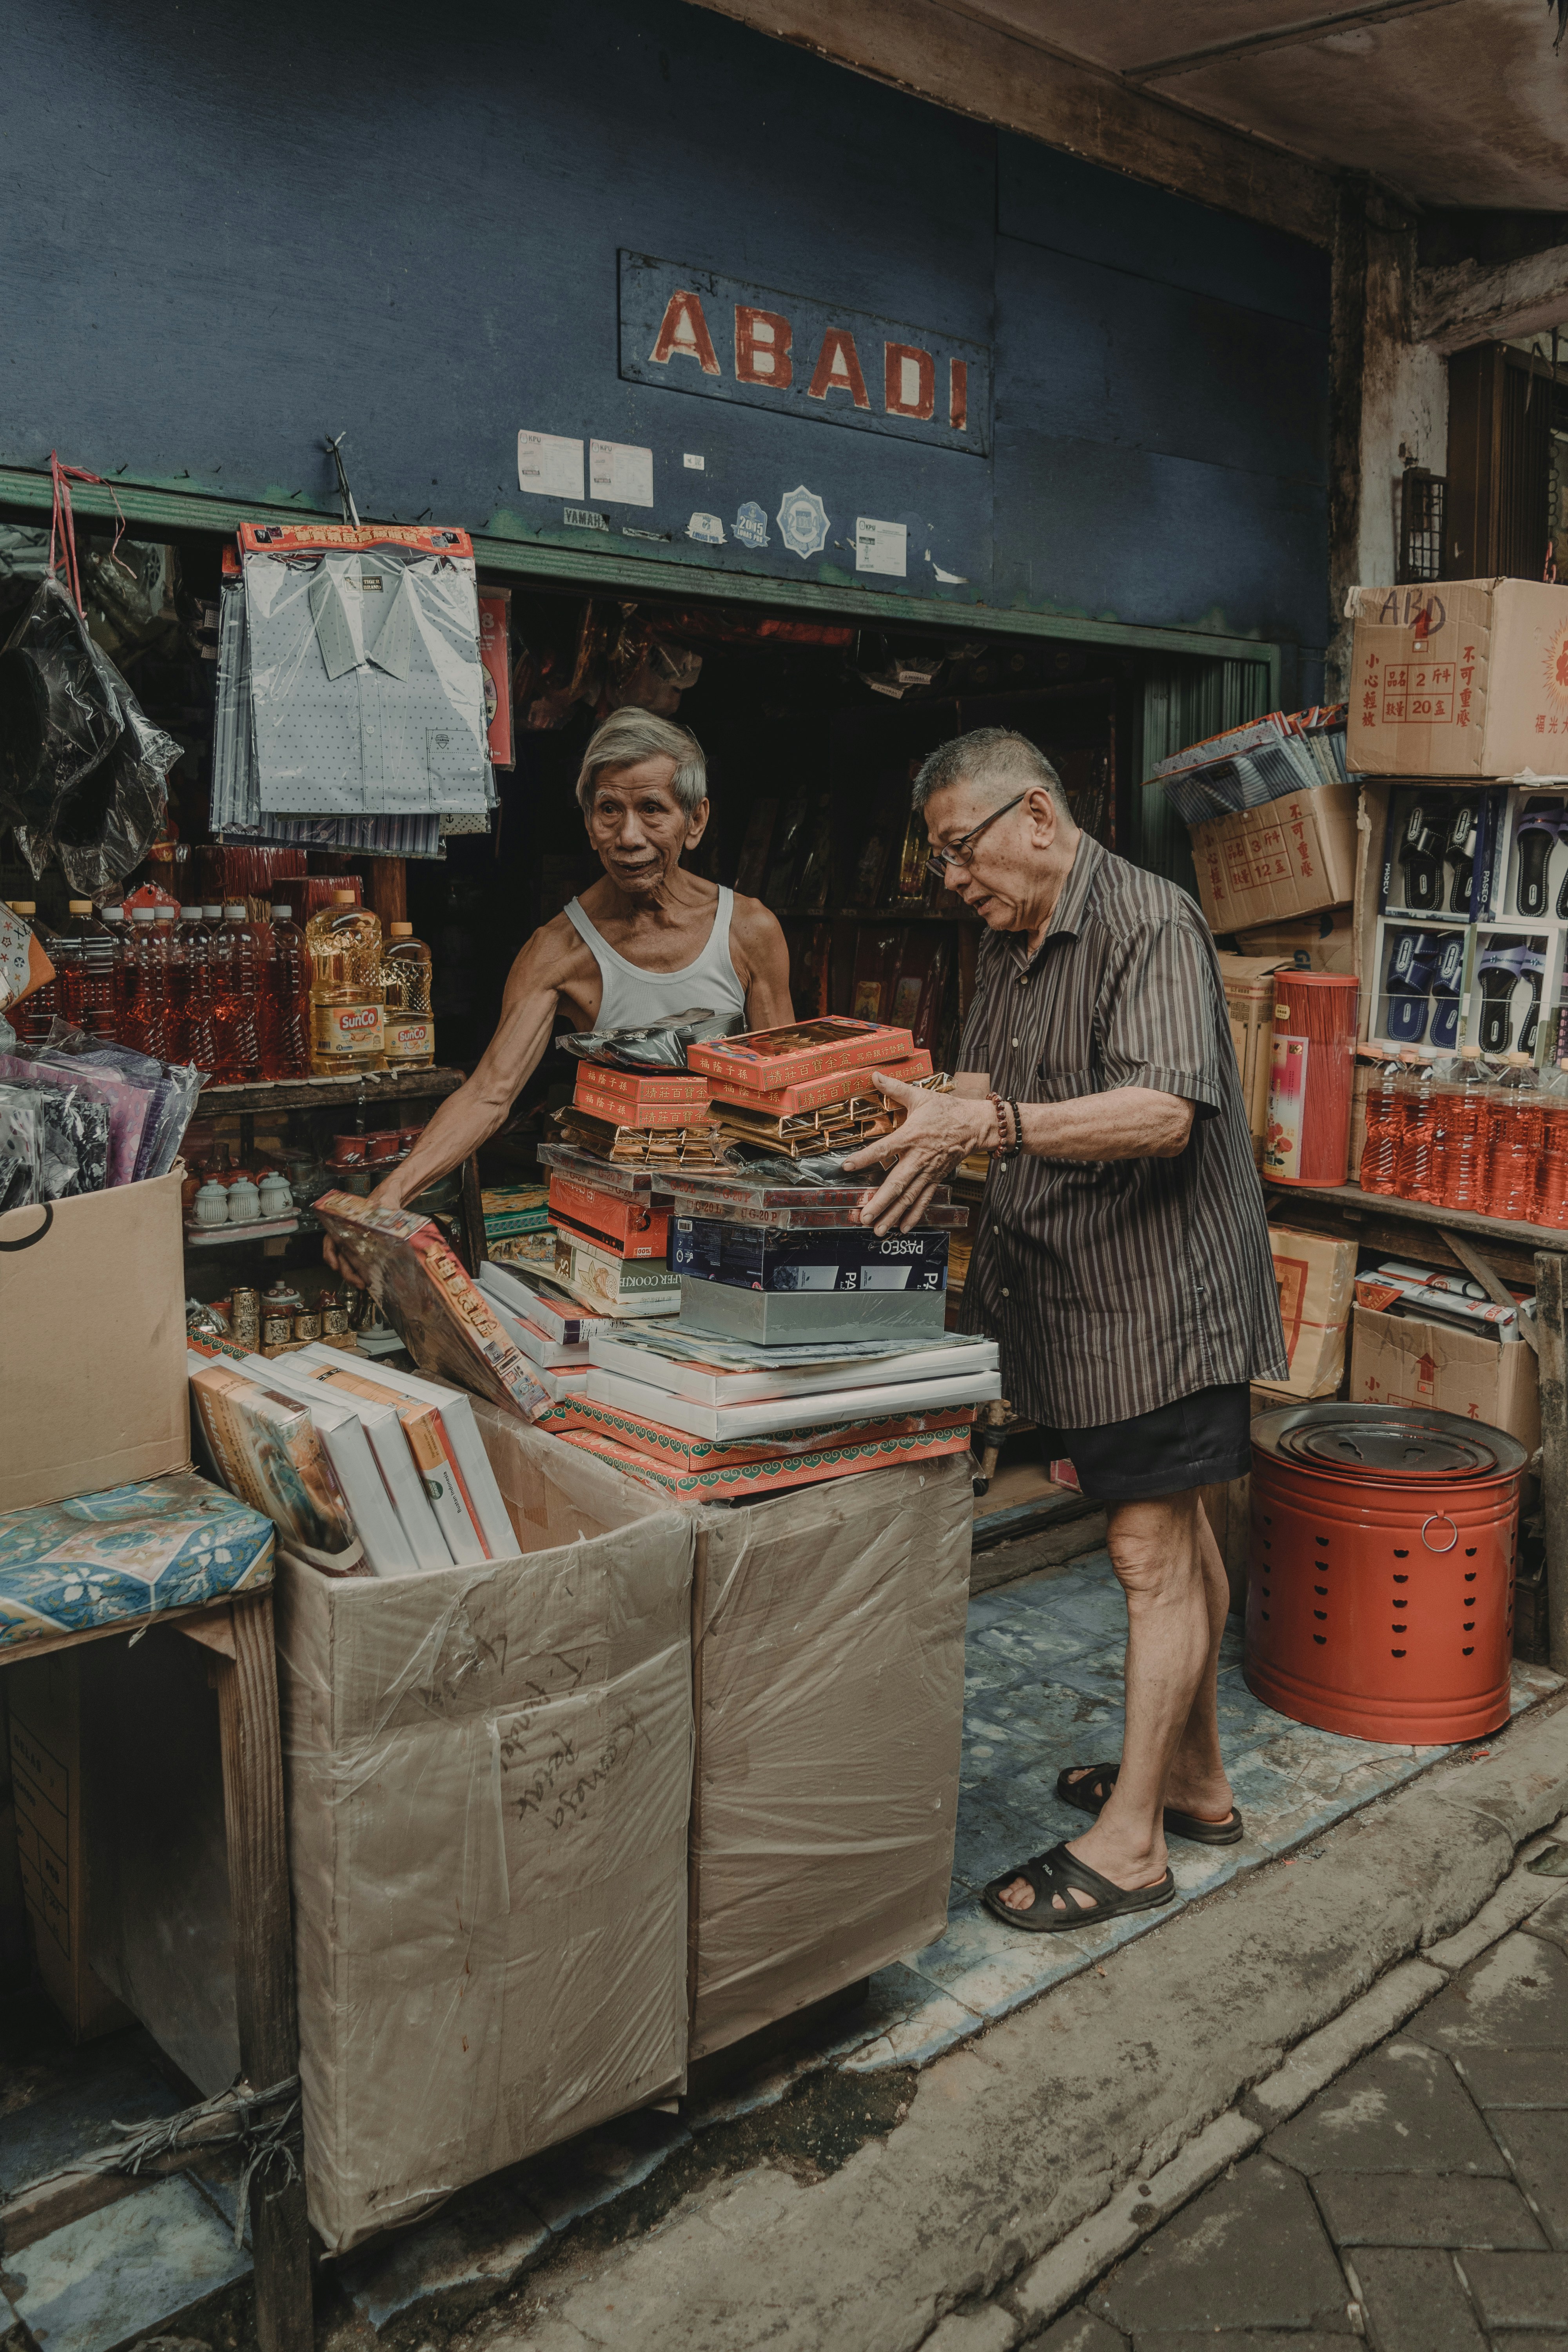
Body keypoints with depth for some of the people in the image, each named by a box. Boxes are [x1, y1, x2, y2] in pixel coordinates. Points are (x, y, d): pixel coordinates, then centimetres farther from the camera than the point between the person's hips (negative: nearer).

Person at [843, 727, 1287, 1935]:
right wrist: (928, 1114, -2)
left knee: (1153, 1552, -2)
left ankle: (1130, 1840, 8)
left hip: (1161, 1286, -9)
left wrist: (989, 1125, -36)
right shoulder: (1009, 944, 12)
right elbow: (990, 1087, 18)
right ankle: (1195, 1776, 32)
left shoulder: (1150, 921, -17)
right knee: (1176, 1531, 19)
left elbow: (1163, 1112, -29)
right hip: (1079, 1290, 9)